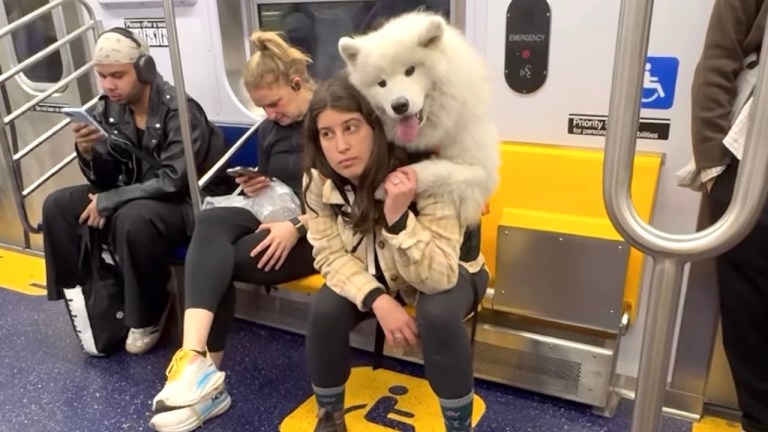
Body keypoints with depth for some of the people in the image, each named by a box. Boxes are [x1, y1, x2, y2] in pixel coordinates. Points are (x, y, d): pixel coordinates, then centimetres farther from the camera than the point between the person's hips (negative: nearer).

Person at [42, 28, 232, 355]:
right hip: (137, 196, 7)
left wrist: (108, 202, -22)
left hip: (191, 201, -7)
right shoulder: (107, 110, 1)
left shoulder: (178, 110, -20)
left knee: (132, 220, -36)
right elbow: (105, 180, 3)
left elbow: (174, 182, -25)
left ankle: (149, 315, -11)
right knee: (57, 206, -6)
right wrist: (87, 153, -19)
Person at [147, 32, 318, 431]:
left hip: (319, 231, -6)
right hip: (275, 218, 7)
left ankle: (201, 363, -16)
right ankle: (199, 362, -35)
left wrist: (298, 226, -25)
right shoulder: (270, 127, 15)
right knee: (210, 223, -27)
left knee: (214, 259, -23)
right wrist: (256, 187, 3)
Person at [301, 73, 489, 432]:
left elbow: (437, 276, -36)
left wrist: (398, 217, -51)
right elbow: (331, 255, -15)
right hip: (372, 272, 3)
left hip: (447, 273, -3)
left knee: (437, 315, -34)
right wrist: (378, 299, -32)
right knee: (325, 311, -23)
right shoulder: (319, 180, -21)